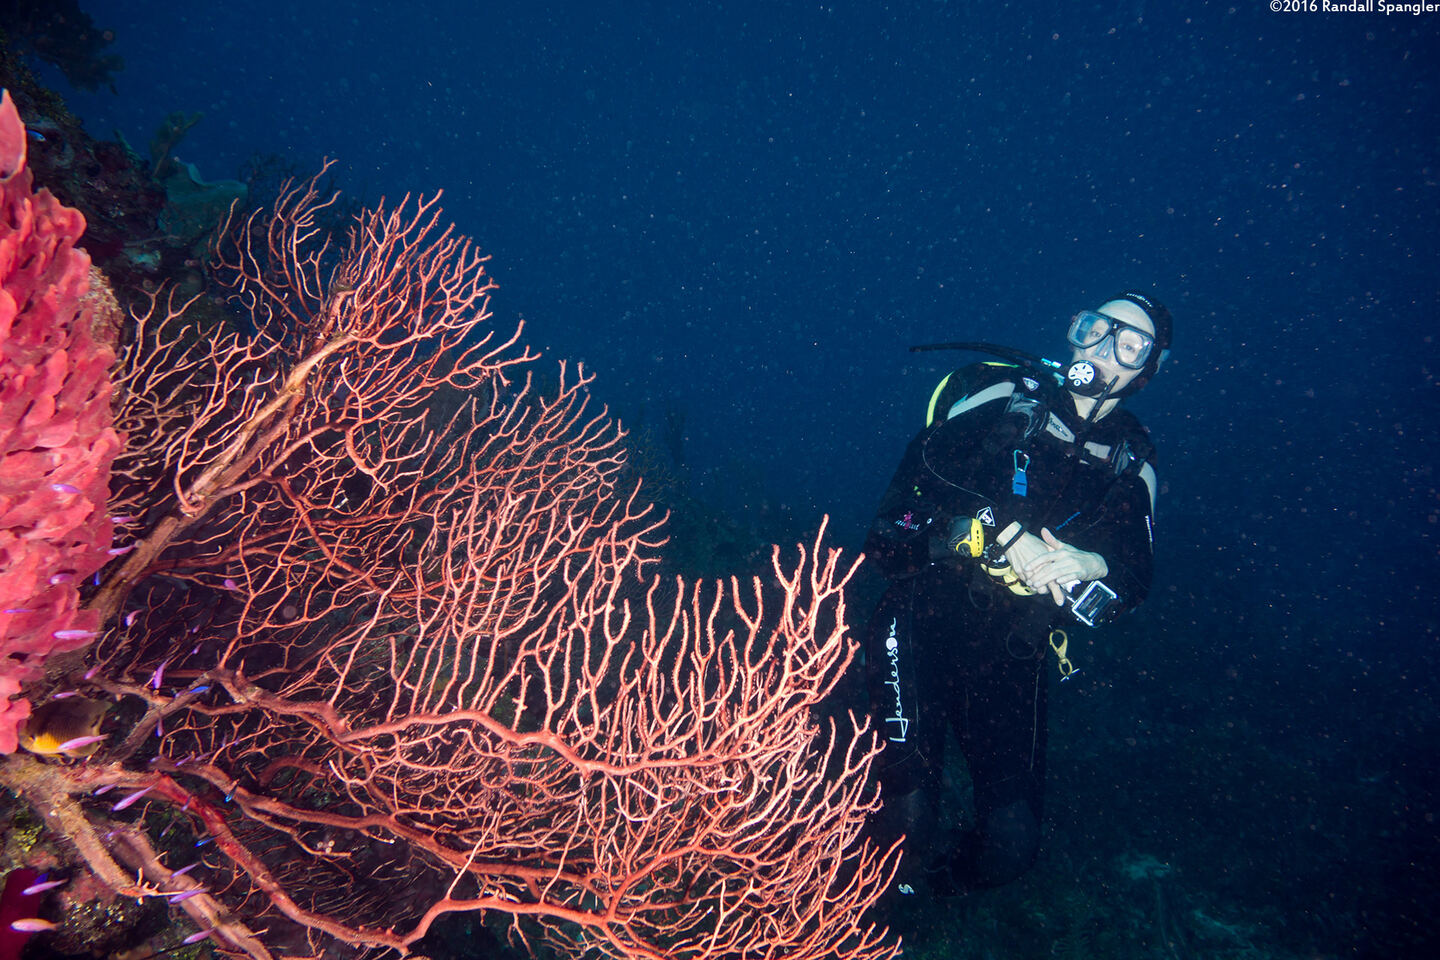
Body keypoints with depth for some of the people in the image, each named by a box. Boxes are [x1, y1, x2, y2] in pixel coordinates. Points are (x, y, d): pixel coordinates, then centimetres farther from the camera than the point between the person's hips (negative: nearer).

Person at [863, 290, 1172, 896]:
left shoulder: (1131, 467, 14)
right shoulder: (1008, 396, 5)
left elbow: (1136, 578, 7)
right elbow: (925, 462, -11)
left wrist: (1093, 568, -16)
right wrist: (1008, 534, -20)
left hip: (1012, 653, 4)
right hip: (928, 616, -3)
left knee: (1013, 842, -6)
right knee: (907, 805, -20)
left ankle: (922, 890, 26)